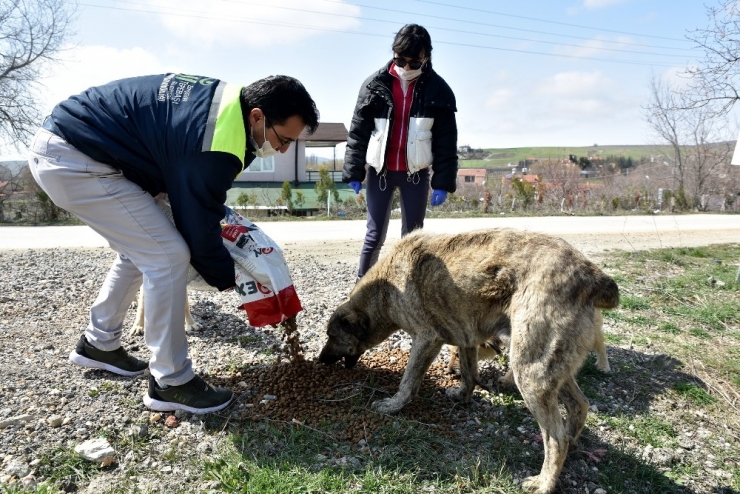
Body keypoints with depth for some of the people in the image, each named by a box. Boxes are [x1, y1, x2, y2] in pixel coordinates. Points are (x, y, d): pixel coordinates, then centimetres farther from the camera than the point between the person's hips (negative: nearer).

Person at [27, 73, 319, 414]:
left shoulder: (228, 100, 2)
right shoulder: (215, 145, -27)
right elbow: (198, 227, -16)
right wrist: (227, 278, 0)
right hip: (72, 159, -10)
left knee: (140, 249, 19)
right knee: (168, 255, -13)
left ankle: (98, 344, 33)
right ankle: (170, 383, -1)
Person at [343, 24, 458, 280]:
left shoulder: (438, 90, -3)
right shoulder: (375, 85, -3)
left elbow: (446, 141, -2)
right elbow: (358, 131, 0)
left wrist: (443, 182, -7)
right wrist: (353, 173, -3)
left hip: (416, 173, 0)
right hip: (379, 170, 0)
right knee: (375, 234, 5)